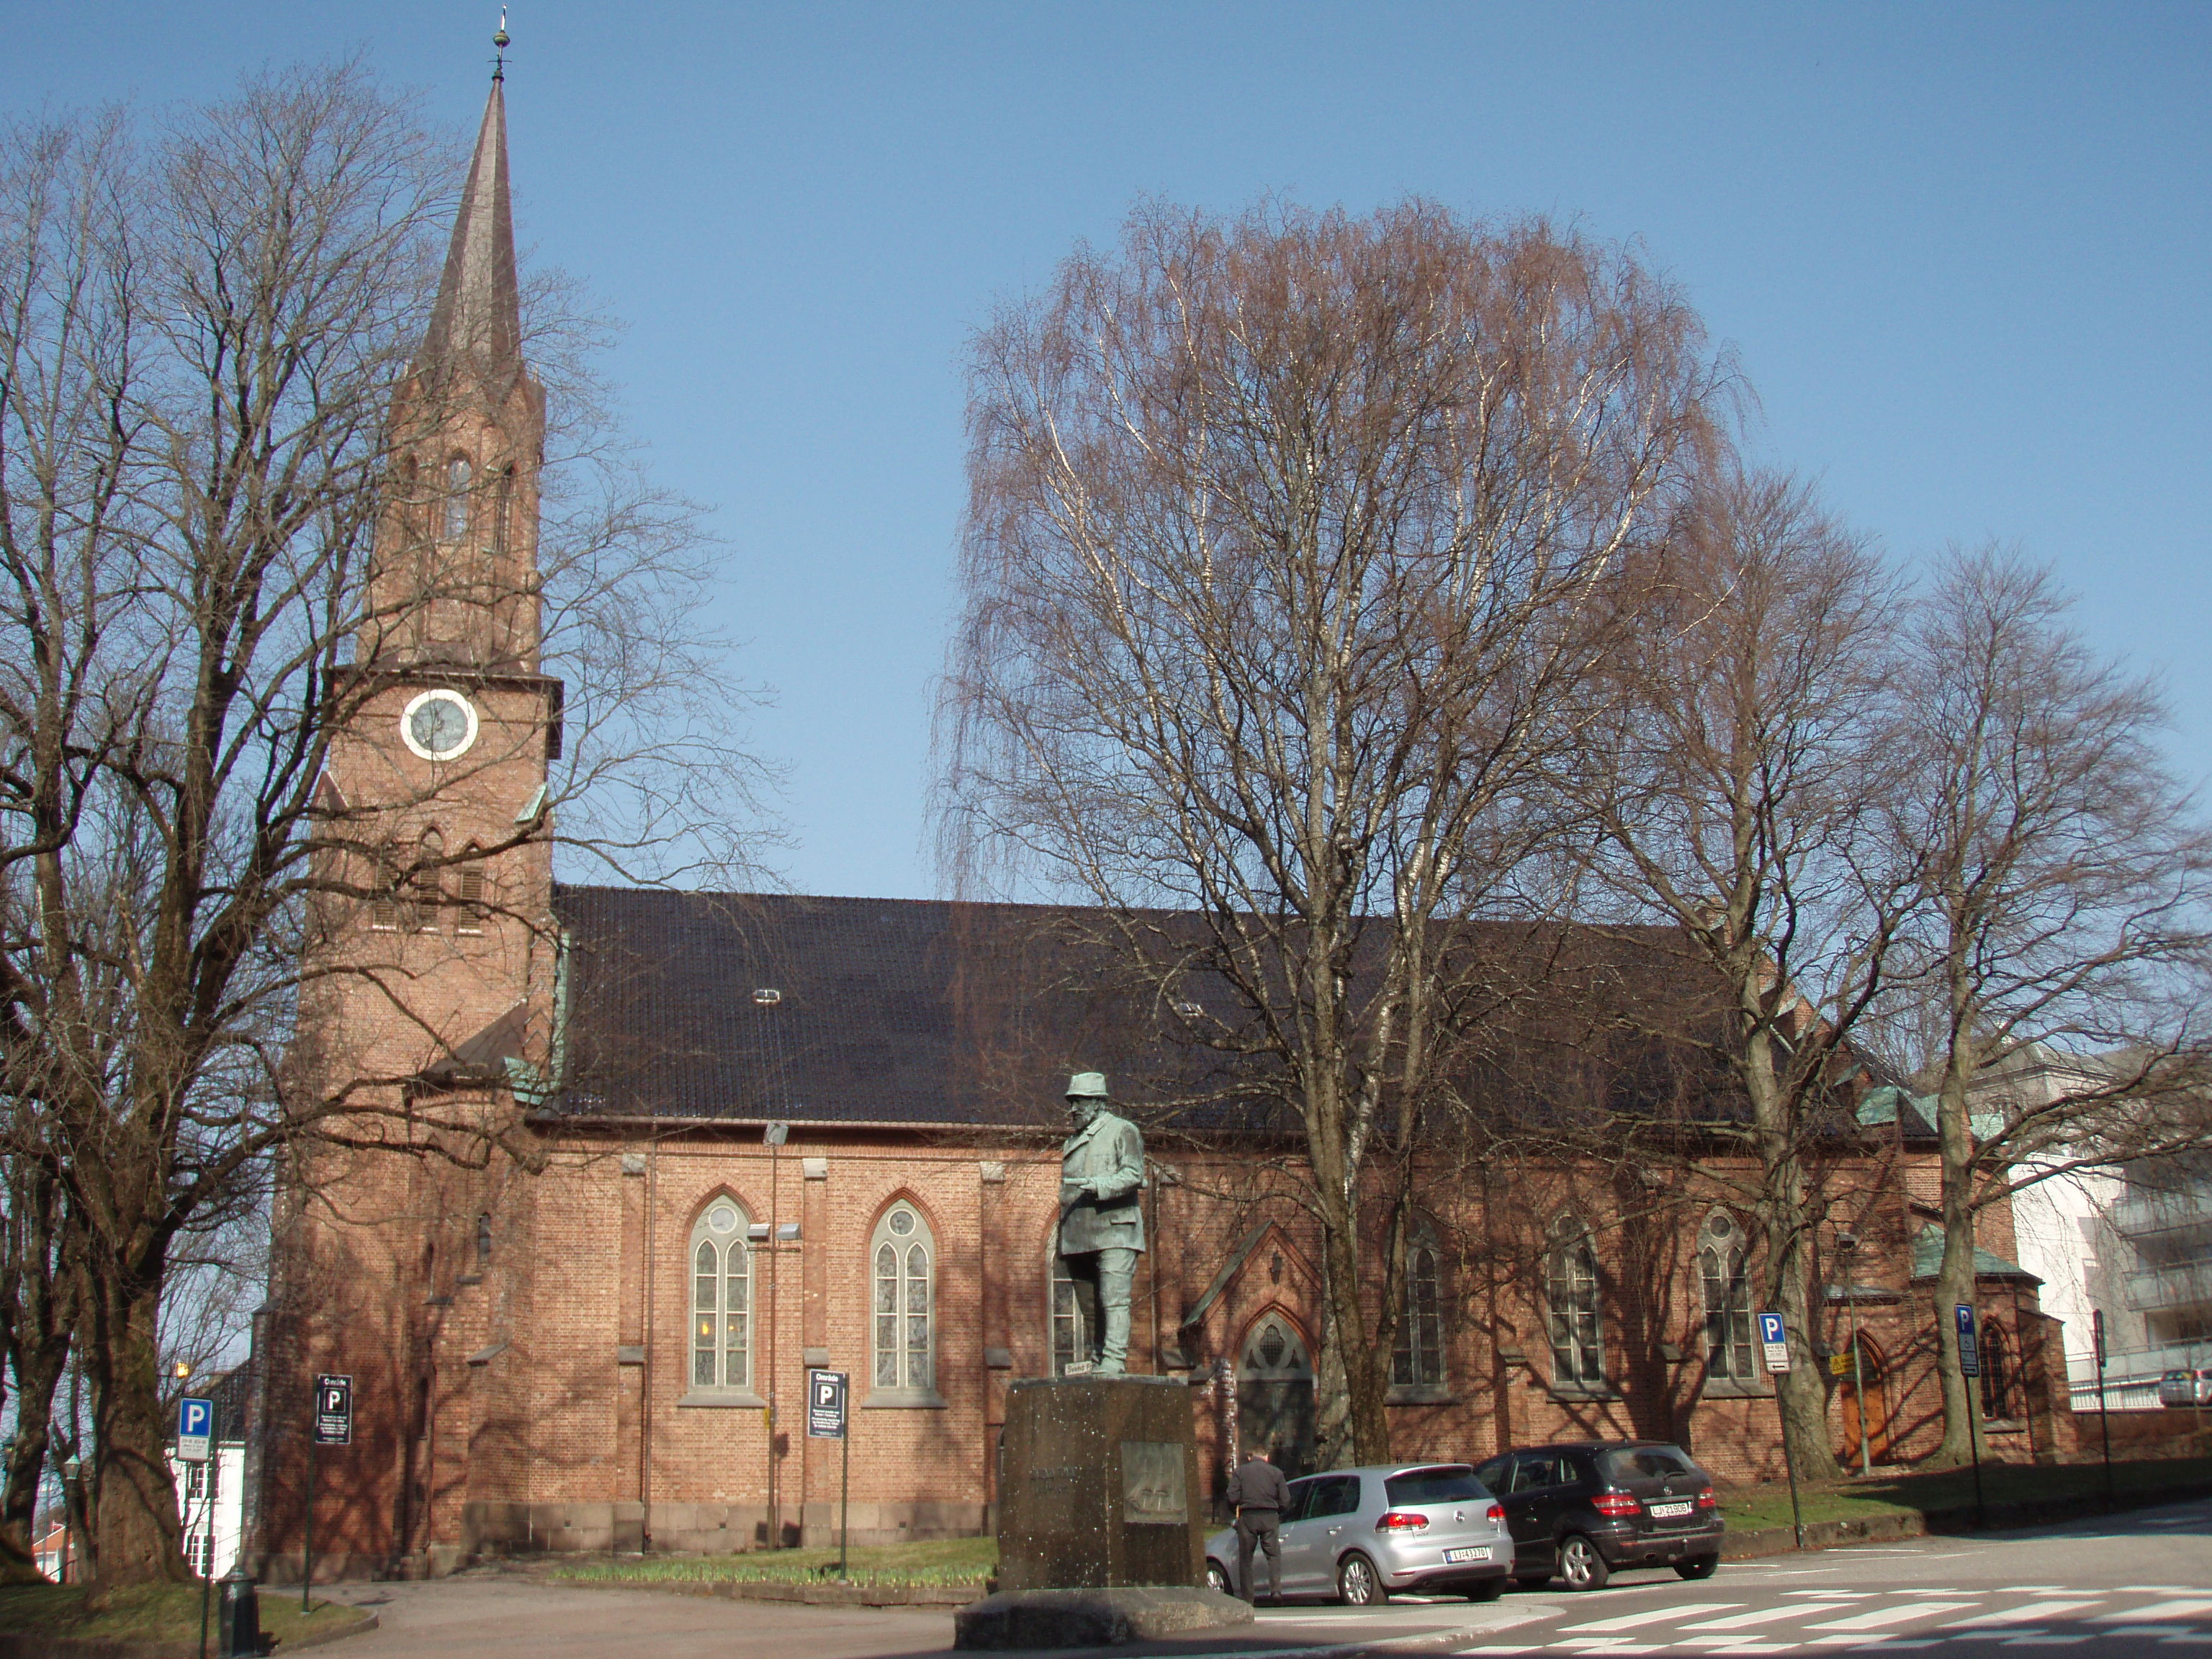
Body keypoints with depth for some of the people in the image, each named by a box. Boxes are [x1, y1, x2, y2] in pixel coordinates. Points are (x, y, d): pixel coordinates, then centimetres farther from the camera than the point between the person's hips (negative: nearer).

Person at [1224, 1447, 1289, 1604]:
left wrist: (1237, 1511, 16)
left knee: (1245, 1558, 7)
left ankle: (1248, 1598, 5)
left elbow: (1232, 1497, -3)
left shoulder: (1240, 1472, 6)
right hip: (1270, 1517, 0)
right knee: (1274, 1554, 6)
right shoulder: (1276, 1472, 9)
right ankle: (1276, 1589, -13)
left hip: (1247, 1517, 0)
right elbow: (1285, 1499, 4)